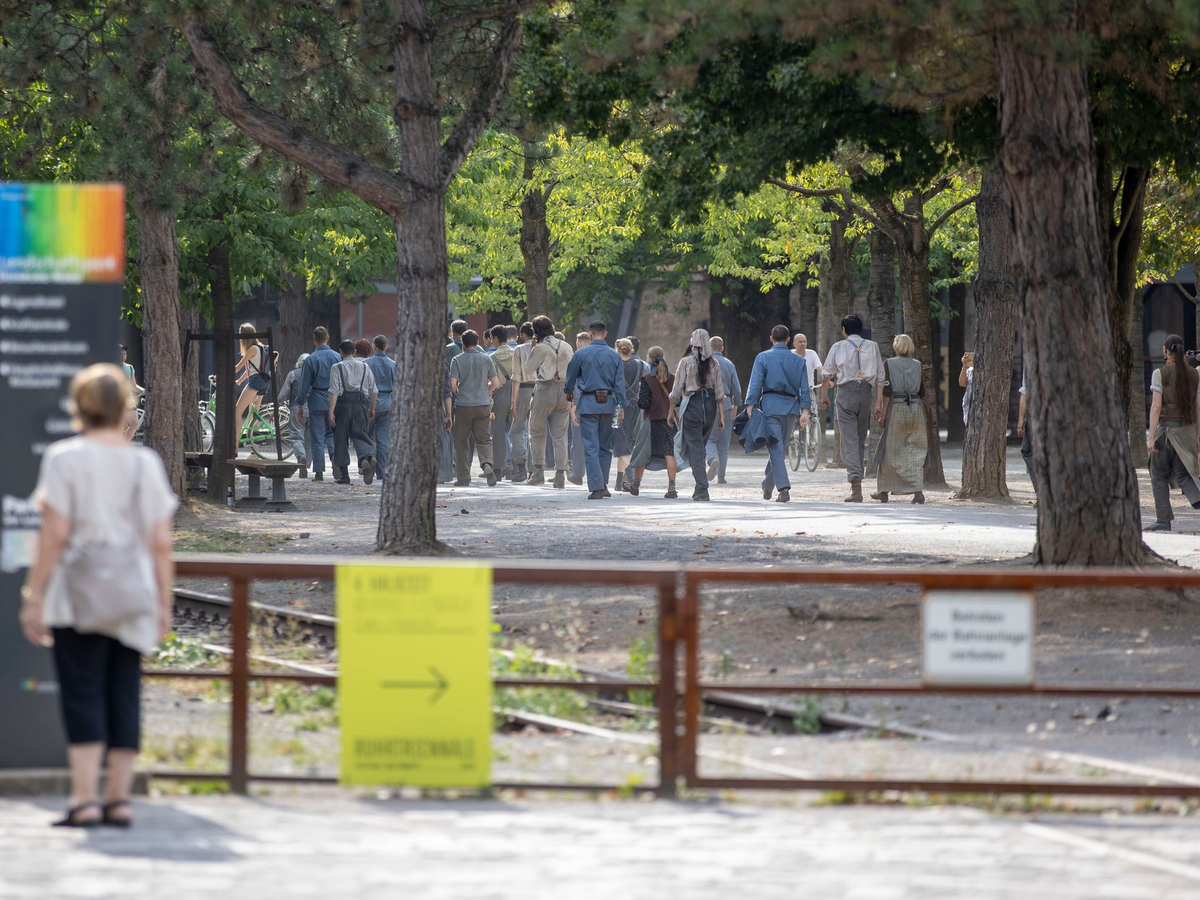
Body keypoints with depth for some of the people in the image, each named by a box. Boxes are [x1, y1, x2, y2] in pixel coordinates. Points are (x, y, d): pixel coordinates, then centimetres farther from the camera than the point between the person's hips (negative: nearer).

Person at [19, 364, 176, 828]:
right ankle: (119, 796, 6)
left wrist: (33, 598, -4)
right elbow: (160, 543, 6)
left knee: (82, 692, -4)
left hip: (79, 593, -3)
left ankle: (85, 797, -11)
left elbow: (54, 534, -8)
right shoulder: (147, 464, 8)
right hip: (132, 595, 4)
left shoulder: (65, 459, -3)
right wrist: (164, 606, 12)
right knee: (124, 695, 7)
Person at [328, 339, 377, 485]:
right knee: (360, 435, 2)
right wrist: (372, 409, 21)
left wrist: (331, 412, -10)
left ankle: (343, 474, 7)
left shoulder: (337, 368, -1)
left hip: (343, 405, -2)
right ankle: (368, 457, -30)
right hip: (361, 405, 2)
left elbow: (334, 391, -8)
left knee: (341, 439, 6)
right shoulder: (364, 367, 9)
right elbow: (374, 391, 10)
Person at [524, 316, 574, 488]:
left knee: (537, 432, 8)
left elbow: (528, 368, -2)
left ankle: (538, 471, -1)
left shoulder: (541, 348, -10)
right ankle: (560, 475, 1)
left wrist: (532, 349, 5)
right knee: (560, 435, 6)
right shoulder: (566, 347, 7)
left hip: (544, 390, -4)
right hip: (564, 391, 4)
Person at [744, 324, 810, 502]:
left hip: (770, 406, -3)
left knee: (775, 448, -7)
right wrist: (804, 411, 4)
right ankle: (767, 486, 26)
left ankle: (784, 488, -19)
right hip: (790, 407, 4)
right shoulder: (798, 360, 9)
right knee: (779, 448, 16)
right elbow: (804, 388, 5)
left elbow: (755, 384, -6)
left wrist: (750, 407, -7)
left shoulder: (763, 358, 1)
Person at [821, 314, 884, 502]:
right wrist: (879, 401, 7)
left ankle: (856, 482, -21)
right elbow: (880, 376, 6)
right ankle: (856, 478, 20)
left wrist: (824, 395, 19)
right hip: (866, 392, 3)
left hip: (846, 393, -3)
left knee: (849, 439, -7)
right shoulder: (872, 346, 9)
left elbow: (826, 374, 5)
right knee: (861, 439, 14)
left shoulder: (838, 347, 2)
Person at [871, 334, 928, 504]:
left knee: (890, 451, 7)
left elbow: (887, 391, -8)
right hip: (916, 408, 3)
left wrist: (883, 413, -5)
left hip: (896, 408, -3)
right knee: (916, 451, 5)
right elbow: (922, 393, 9)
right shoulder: (917, 365, 6)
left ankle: (884, 491, 15)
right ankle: (918, 491, -7)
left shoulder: (889, 364, -3)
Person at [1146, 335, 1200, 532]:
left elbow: (1156, 406, -13)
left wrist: (1151, 437, -13)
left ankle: (1163, 520, 6)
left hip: (1166, 427, -4)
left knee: (1159, 476, 8)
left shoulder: (1160, 374, -9)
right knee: (1182, 473, 12)